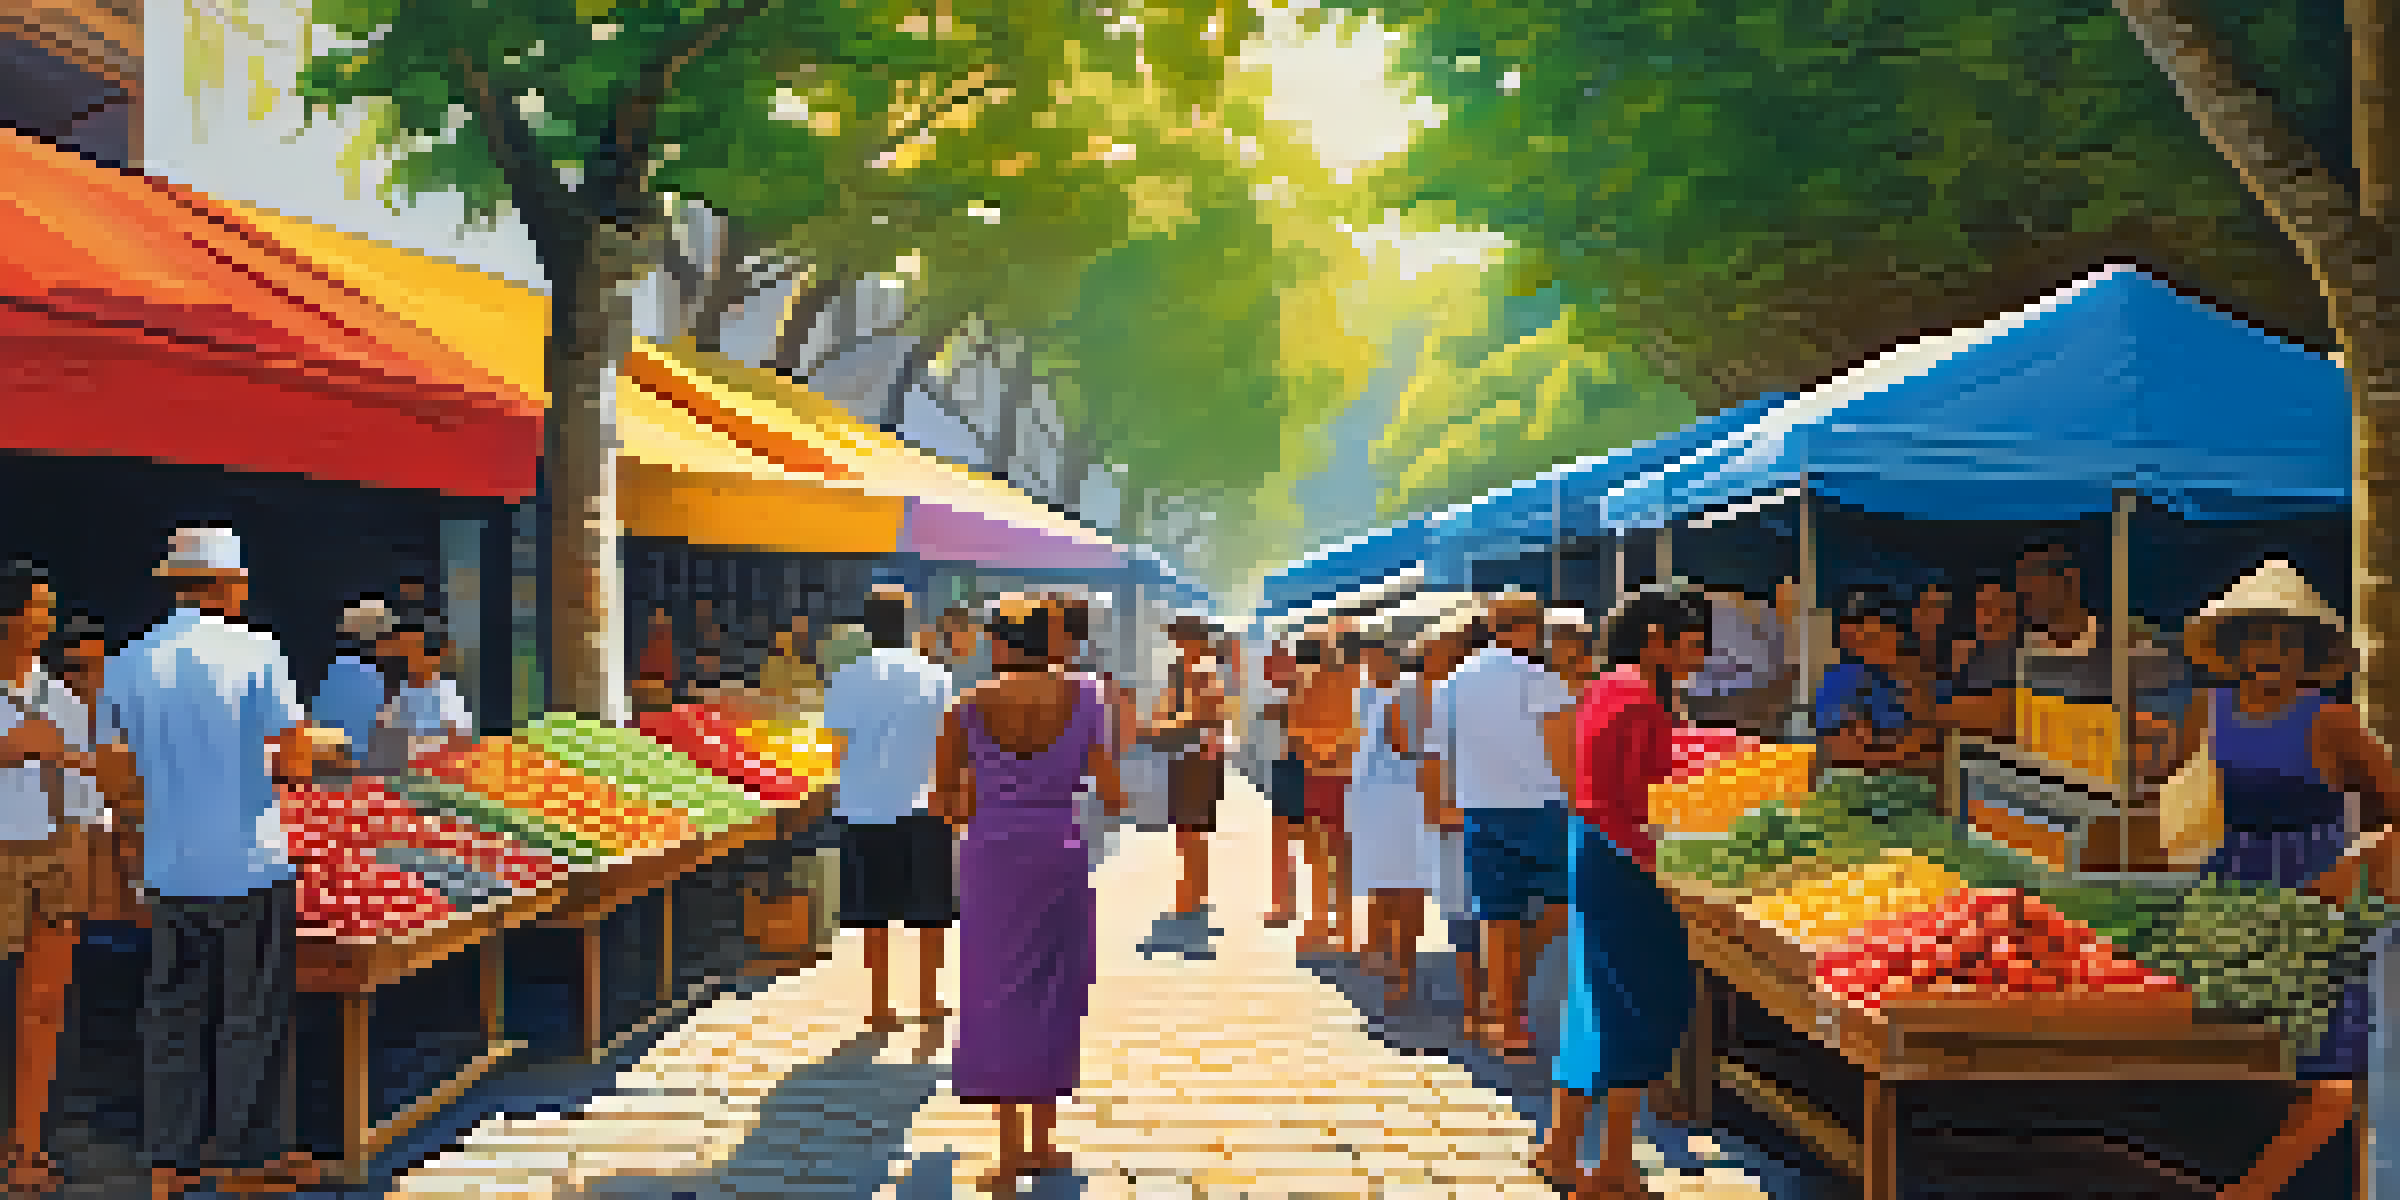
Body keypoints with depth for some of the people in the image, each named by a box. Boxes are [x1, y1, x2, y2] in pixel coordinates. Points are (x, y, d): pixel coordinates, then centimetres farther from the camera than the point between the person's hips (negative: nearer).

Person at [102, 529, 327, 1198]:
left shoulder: (129, 662, 3)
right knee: (254, 1012, 7)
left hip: (168, 867, 5)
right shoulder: (255, 653, -11)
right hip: (248, 865, -4)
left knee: (174, 1013, 12)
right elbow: (297, 763, -13)